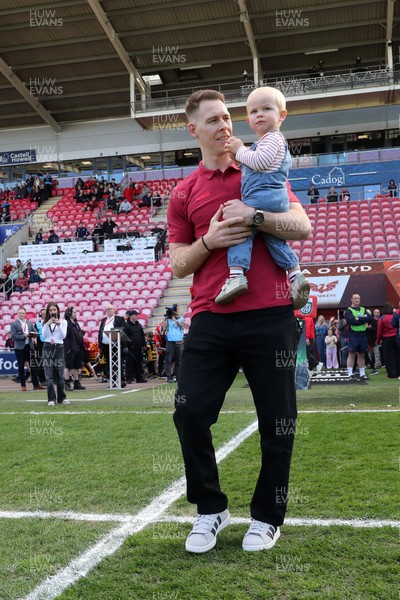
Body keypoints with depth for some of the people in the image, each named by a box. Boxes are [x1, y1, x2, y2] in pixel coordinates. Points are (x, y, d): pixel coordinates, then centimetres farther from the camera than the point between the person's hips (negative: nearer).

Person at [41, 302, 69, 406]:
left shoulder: (63, 322, 6)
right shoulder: (45, 322, 7)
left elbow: (63, 336, -3)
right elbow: (44, 336, -4)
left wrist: (59, 325, -16)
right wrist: (48, 324, -16)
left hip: (59, 347, 0)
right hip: (48, 347, 0)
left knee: (60, 374, 4)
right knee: (49, 375, -5)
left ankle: (61, 398, 13)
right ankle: (51, 399, -3)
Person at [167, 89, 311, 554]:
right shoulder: (183, 194, 12)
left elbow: (302, 226, 1)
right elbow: (178, 265, 10)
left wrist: (254, 216, -15)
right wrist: (208, 241, -9)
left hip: (269, 315, -1)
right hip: (211, 319, 1)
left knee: (276, 421, 3)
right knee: (190, 413, -5)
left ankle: (267, 517, 23)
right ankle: (210, 509, 17)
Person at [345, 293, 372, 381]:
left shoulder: (363, 310, 16)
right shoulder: (348, 311, 0)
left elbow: (370, 319, -1)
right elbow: (351, 321, -18)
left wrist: (359, 319, -12)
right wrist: (364, 319, -9)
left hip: (363, 335, 5)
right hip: (353, 335, -5)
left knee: (362, 355, 9)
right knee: (352, 354, -5)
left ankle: (362, 373, 15)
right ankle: (350, 374, -3)